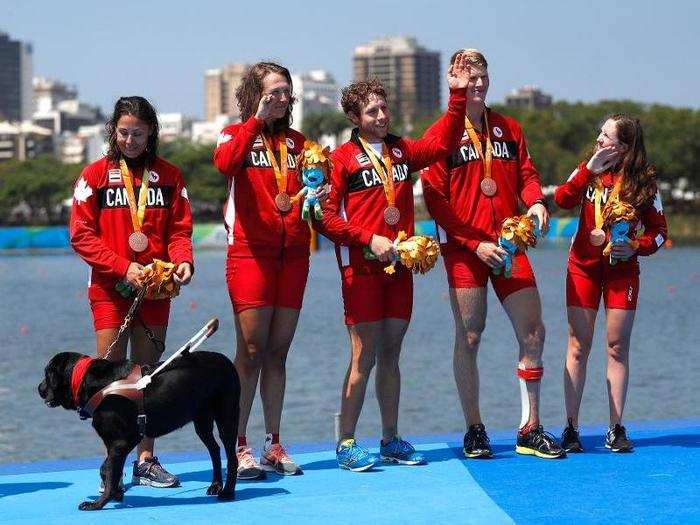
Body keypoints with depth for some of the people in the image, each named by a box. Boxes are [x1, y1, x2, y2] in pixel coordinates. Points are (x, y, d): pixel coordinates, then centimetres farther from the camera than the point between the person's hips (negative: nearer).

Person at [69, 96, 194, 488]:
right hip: (109, 289, -2)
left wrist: (183, 260, -13)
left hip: (155, 288, 2)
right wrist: (123, 267, -13)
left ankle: (146, 460, 9)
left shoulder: (169, 176, 9)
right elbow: (82, 236, -2)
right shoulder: (96, 175, 3)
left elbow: (179, 230, 8)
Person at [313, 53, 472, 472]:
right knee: (364, 357, -6)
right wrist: (369, 239, -14)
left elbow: (442, 142, 4)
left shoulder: (402, 151, 13)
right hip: (362, 268, -5)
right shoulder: (342, 159, -3)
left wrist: (458, 97, -3)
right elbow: (326, 217, -8)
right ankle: (347, 445, 0)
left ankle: (391, 441, 17)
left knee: (390, 355, 10)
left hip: (399, 265, 5)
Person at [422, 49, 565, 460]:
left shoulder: (508, 129, 15)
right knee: (469, 337, -1)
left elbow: (526, 172, 18)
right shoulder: (442, 135, -1)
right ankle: (474, 431, 9)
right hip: (464, 249, -4)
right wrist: (475, 243, -14)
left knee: (533, 333, 0)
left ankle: (530, 430, 9)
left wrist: (535, 201, -7)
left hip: (509, 245, 4)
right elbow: (435, 199, -6)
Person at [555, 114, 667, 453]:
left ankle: (616, 429, 7)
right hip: (584, 267, 1)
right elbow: (562, 200, -14)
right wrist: (589, 168, -19)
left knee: (617, 348, 1)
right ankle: (571, 428, 4)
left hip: (622, 269, -1)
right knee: (578, 348, 0)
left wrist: (635, 247, -15)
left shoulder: (643, 181, -2)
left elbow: (658, 230, 2)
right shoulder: (589, 171, 3)